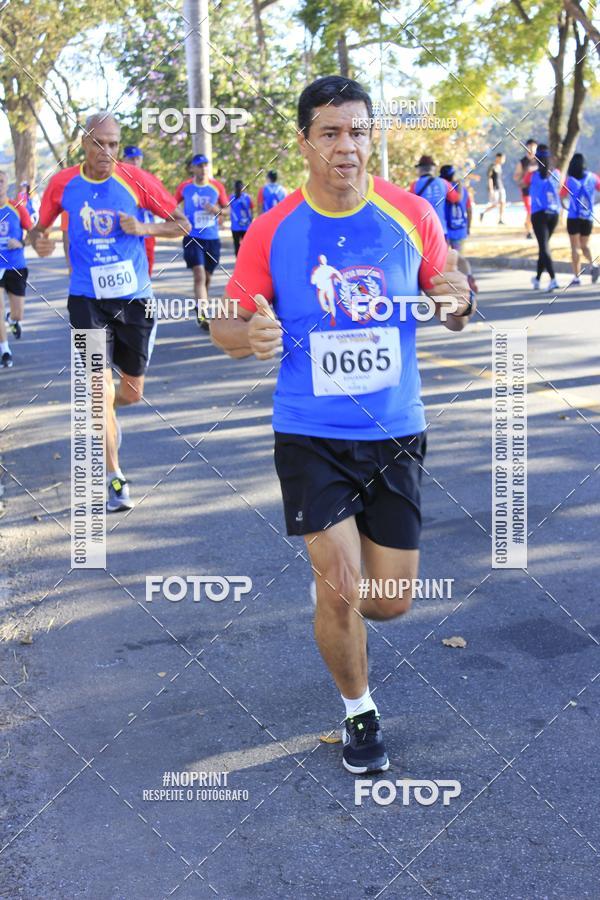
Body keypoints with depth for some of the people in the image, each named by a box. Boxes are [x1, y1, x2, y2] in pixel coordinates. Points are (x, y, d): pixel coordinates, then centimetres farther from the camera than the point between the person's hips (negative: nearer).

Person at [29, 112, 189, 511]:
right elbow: (40, 227, 12)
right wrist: (39, 241, -12)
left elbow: (182, 223, 0)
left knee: (133, 390, 12)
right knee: (101, 386, -9)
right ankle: (116, 480, 4)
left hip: (135, 297, 1)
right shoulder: (62, 184, -2)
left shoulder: (136, 180, -6)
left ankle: (101, 413, 50)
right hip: (87, 299, -1)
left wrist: (143, 228, -18)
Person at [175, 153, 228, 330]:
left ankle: (201, 310, 34)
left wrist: (216, 210, -9)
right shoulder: (185, 187, 0)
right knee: (199, 276, -17)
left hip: (212, 238, 3)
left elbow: (226, 208, 12)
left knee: (207, 277, 13)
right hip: (192, 237, -3)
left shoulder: (217, 186, 3)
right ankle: (202, 315, -20)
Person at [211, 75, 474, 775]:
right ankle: (358, 711, 24)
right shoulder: (272, 231, -6)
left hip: (396, 434, 2)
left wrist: (458, 303, -19)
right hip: (311, 437, -1)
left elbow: (452, 314, 6)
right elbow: (225, 326, 1)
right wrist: (251, 336, -23)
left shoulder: (412, 215, -3)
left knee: (391, 603, 7)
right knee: (340, 589, -5)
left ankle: (336, 602, 45)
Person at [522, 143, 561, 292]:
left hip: (539, 214, -4)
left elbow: (522, 184, 10)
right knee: (544, 245, 18)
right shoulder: (556, 174, 2)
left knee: (544, 247, -7)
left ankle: (553, 279, -23)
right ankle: (537, 278, 31)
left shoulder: (532, 175, -9)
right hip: (554, 213, 4)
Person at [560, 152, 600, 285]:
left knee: (575, 247, 4)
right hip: (588, 218, 3)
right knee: (585, 245, 16)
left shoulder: (569, 180, -5)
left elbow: (561, 195, 3)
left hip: (573, 218, -2)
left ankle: (576, 277, 0)